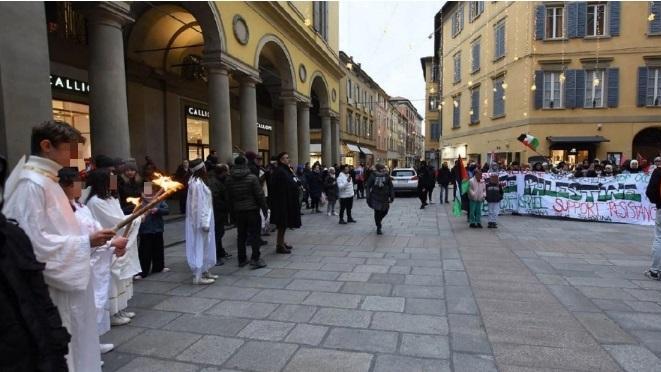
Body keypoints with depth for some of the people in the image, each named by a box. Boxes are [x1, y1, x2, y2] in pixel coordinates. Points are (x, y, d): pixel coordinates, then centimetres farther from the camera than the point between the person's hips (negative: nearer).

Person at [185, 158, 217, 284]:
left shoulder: (197, 182, 11)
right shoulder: (197, 184, -18)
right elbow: (199, 204, -21)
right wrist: (204, 222, -20)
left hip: (202, 220, 10)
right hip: (201, 220, -10)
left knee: (204, 246, 16)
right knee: (200, 246, -3)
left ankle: (204, 271, 26)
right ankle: (198, 276, 4)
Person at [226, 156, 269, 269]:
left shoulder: (229, 180, 3)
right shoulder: (252, 177, -11)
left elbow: (228, 198, 7)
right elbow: (259, 195, -11)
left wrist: (232, 211, 16)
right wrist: (264, 208, -2)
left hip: (238, 211, 5)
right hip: (252, 209, -4)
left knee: (241, 235, 12)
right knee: (255, 234, 1)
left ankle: (241, 259, 18)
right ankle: (255, 259, -1)